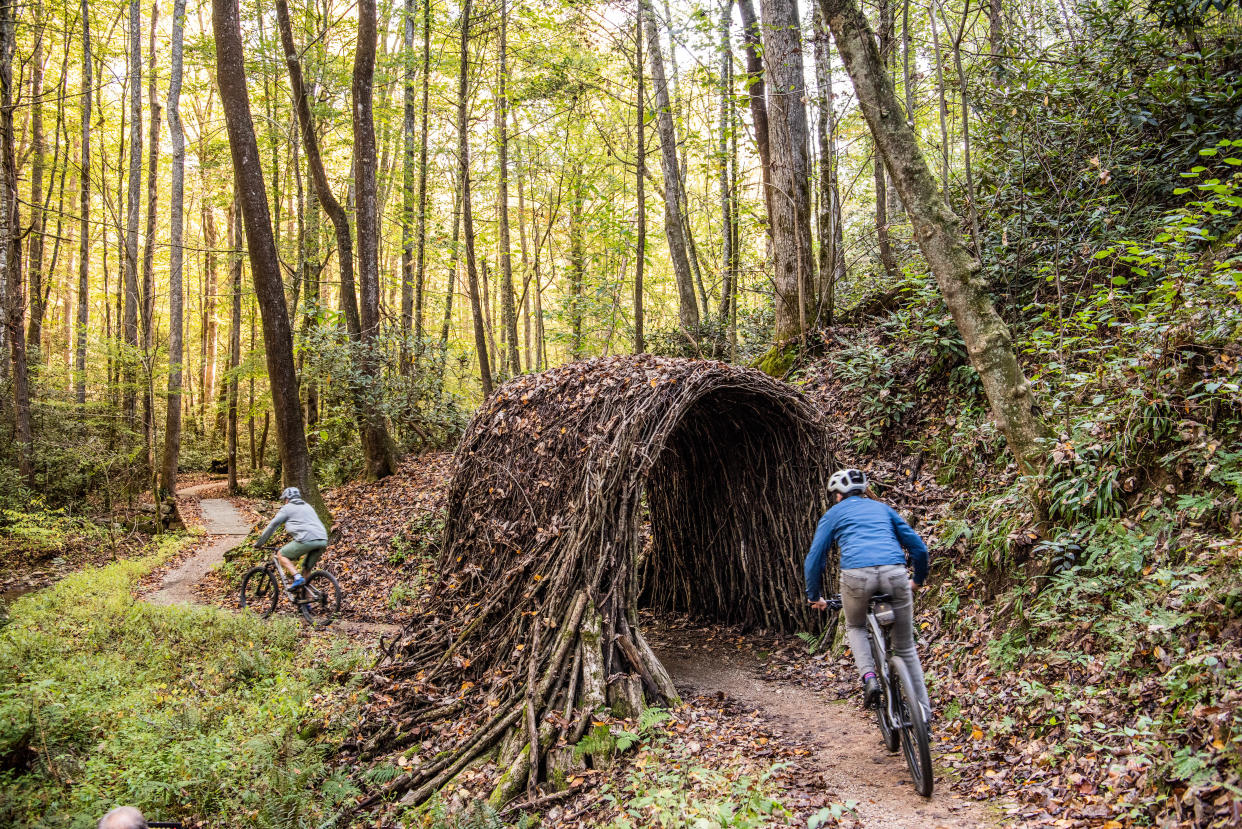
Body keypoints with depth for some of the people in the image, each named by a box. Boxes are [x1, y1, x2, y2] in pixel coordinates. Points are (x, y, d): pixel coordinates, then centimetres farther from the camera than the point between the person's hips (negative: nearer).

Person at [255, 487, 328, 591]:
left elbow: (272, 526, 14)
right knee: (307, 568, 20)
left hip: (307, 540, -6)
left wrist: (259, 543, 25)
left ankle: (297, 577, -8)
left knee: (281, 555, 10)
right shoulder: (308, 506, 32)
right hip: (323, 541, 6)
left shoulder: (287, 508, 13)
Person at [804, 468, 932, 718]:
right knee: (905, 647, 20)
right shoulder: (882, 508, 29)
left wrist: (814, 597, 29)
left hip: (856, 575, -2)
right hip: (895, 573, 2)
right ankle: (923, 712, 20)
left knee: (855, 627, 29)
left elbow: (814, 559, 16)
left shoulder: (834, 514, 22)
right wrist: (918, 580, 43)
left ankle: (869, 676, 6)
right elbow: (918, 547, 27)